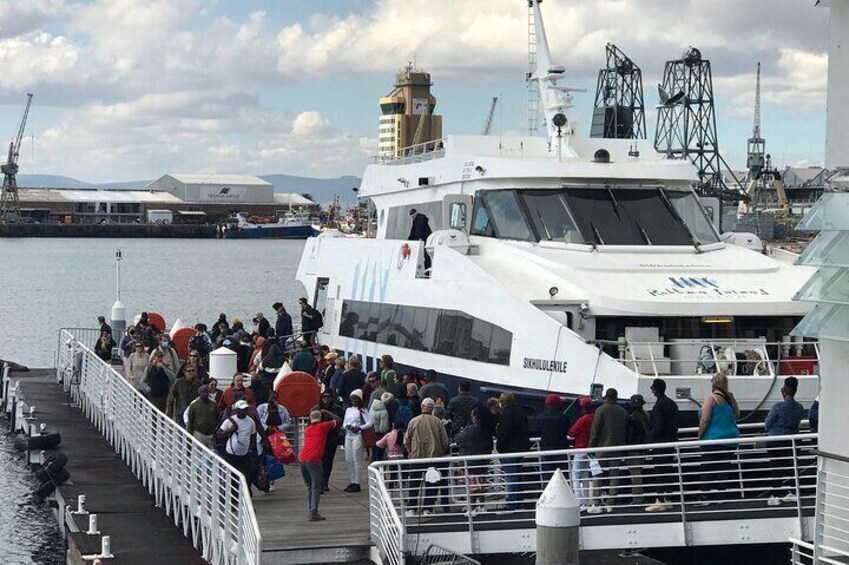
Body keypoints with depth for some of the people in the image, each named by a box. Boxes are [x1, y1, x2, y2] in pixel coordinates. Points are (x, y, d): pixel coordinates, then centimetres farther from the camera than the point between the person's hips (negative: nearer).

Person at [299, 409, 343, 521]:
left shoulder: (307, 430, 23)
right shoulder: (323, 426, 10)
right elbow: (338, 421, 20)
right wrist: (328, 413, 31)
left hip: (302, 459, 5)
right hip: (314, 460, -5)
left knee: (309, 487, 17)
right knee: (316, 488, -4)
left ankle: (311, 511, 13)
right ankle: (314, 513, -13)